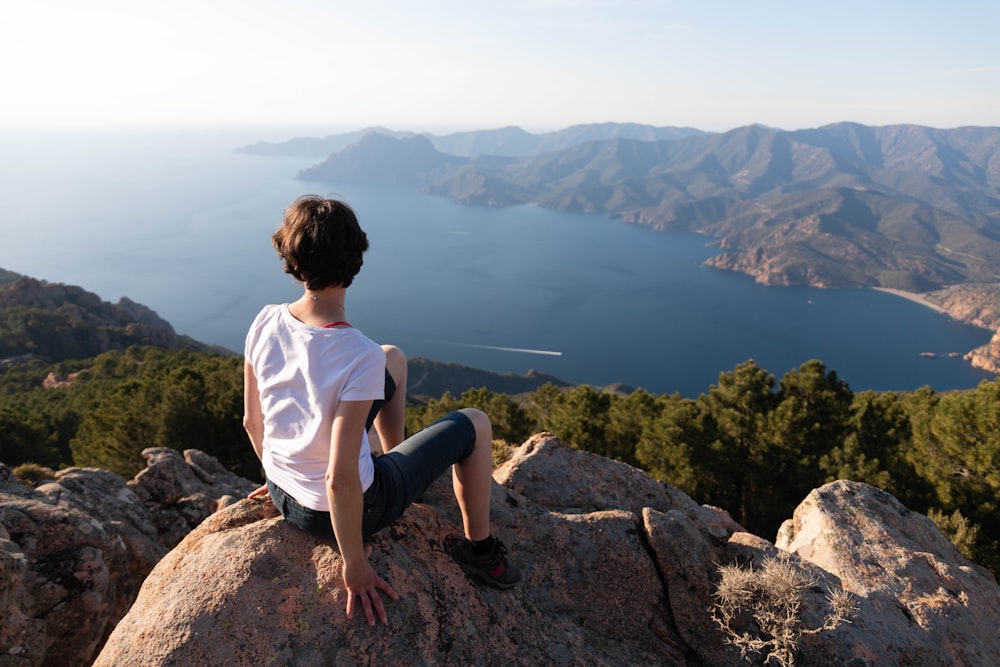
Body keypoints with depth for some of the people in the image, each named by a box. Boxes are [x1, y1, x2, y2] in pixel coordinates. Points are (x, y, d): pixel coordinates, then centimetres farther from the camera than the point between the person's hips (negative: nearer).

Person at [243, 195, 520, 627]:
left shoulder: (264, 324, -14)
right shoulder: (361, 357, -33)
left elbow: (253, 421, 0)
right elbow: (340, 481, -31)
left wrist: (282, 473, 19)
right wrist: (354, 565, -16)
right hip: (344, 508, -6)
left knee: (394, 360, 19)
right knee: (475, 424, 11)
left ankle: (391, 455, 44)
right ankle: (479, 550, 28)